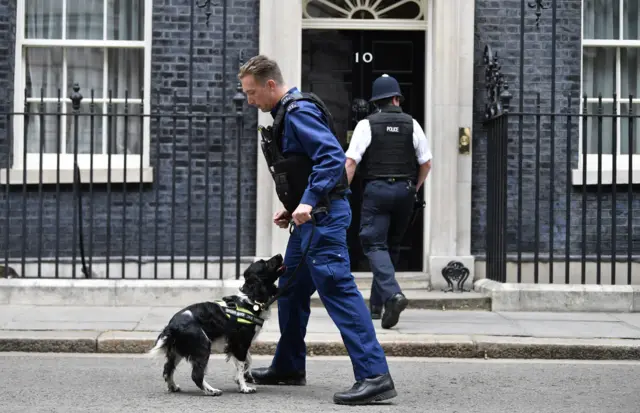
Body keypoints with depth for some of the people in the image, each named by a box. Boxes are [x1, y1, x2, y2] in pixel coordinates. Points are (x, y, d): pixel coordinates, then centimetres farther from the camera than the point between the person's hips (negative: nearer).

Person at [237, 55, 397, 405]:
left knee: (338, 289, -15)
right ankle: (289, 367, 31)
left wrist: (309, 202, -29)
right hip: (308, 218, 11)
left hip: (322, 216, -11)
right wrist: (291, 208, 17)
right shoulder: (285, 114, 19)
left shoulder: (299, 111, -14)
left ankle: (374, 376, -18)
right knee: (291, 290, 18)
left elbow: (332, 156, -24)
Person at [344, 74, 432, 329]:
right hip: (405, 190, 3)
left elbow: (351, 162, -9)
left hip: (376, 189, -3)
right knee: (392, 246, 14)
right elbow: (426, 163, 7)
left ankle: (392, 294, -28)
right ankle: (376, 305, 20)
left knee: (375, 245, -4)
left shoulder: (366, 125, -2)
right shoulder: (411, 124, 6)